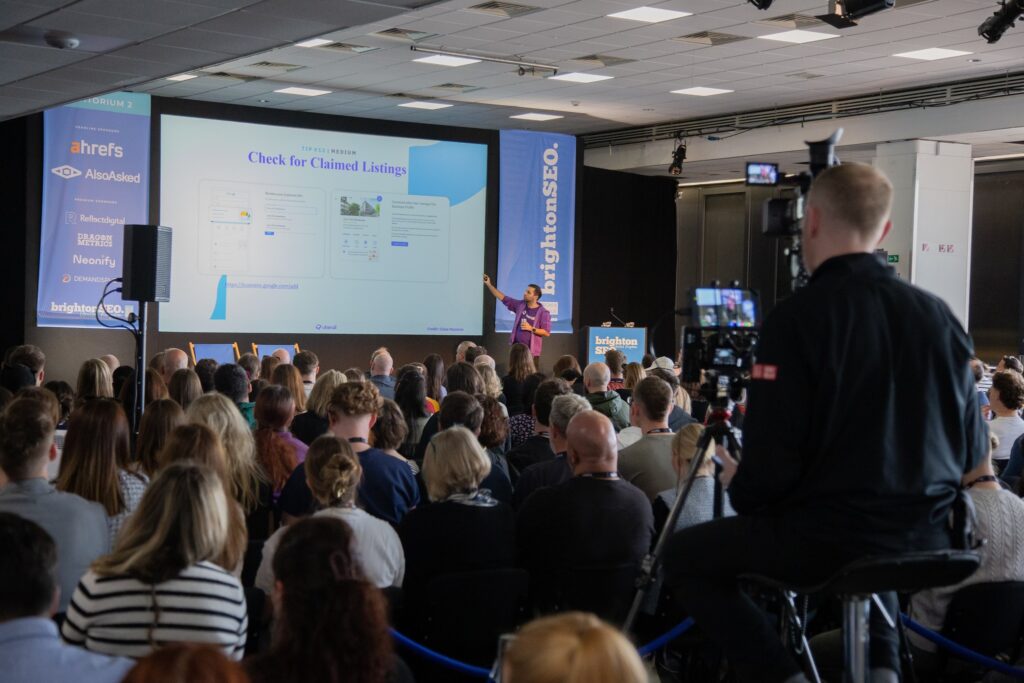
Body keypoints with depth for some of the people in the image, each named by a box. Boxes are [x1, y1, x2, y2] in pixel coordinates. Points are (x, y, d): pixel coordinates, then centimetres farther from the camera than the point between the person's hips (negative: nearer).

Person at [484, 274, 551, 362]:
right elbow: (503, 298, 10)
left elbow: (547, 333, -9)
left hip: (531, 351, -5)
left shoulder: (543, 312, -7)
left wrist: (531, 328, -18)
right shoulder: (520, 305, 7)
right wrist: (489, 285, 5)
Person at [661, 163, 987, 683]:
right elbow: (972, 453, 7)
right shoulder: (938, 316, 2)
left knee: (684, 556, 14)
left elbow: (772, 458, -16)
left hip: (828, 540, -5)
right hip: (926, 545, 6)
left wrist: (740, 491, 7)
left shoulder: (798, 317, -14)